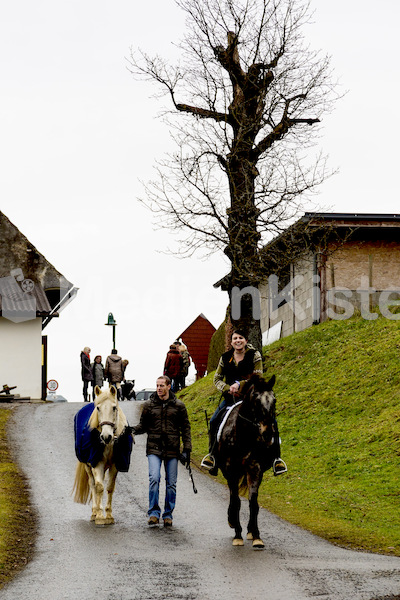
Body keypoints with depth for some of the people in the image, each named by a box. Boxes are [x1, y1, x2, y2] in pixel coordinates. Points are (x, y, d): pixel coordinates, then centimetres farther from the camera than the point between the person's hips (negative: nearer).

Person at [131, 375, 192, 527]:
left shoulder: (179, 406, 4)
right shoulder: (149, 405, 6)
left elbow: (185, 428, 8)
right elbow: (143, 426, 13)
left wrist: (187, 449, 2)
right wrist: (133, 430, -9)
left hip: (172, 450, 1)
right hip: (154, 448, -1)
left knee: (171, 483, 4)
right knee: (154, 478, -16)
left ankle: (168, 515, 17)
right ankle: (153, 513, -7)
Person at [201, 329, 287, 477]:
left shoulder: (254, 355, -4)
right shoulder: (225, 358, 4)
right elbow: (217, 379, 9)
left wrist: (239, 384, -23)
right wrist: (227, 388, -11)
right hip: (231, 397, 2)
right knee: (214, 421, -16)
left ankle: (276, 458, -11)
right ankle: (212, 454, 0)